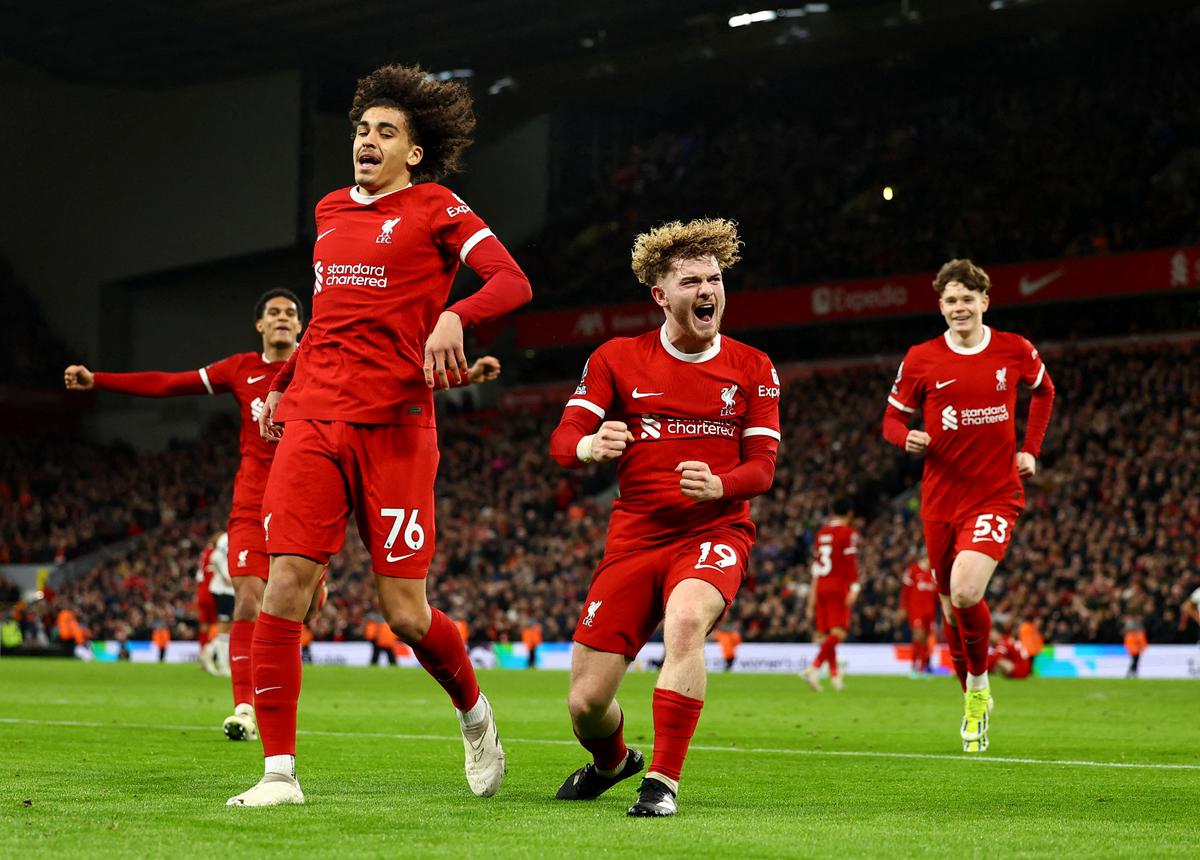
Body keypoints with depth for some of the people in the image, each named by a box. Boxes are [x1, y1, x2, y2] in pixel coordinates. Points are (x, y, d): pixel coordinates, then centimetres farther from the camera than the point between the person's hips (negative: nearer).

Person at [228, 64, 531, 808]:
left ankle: (475, 713, 28)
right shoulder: (331, 211, 18)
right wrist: (284, 382, 31)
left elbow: (513, 282, -12)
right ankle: (279, 771, -8)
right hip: (313, 422, 4)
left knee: (406, 613, -3)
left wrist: (454, 316, -30)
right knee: (286, 585, -11)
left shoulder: (436, 209, 1)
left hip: (394, 426, -4)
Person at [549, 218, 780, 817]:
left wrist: (717, 484, -25)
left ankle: (663, 780, -28)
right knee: (586, 703, -2)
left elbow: (763, 465, -2)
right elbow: (562, 442, -3)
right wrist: (588, 445, -28)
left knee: (685, 621, -37)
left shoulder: (752, 369, 4)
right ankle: (611, 761, 35)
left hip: (716, 533, -1)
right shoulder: (616, 360, 3)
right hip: (634, 538, 2)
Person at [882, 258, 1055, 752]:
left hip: (996, 494, -2)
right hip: (940, 498, 2)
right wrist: (908, 438, -17)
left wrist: (1030, 449, 11)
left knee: (966, 592, -24)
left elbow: (1043, 390, 21)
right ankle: (973, 705, 29)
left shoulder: (1015, 351, 0)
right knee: (952, 607, 8)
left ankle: (979, 685, 1)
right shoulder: (921, 360, -1)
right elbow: (892, 418, 6)